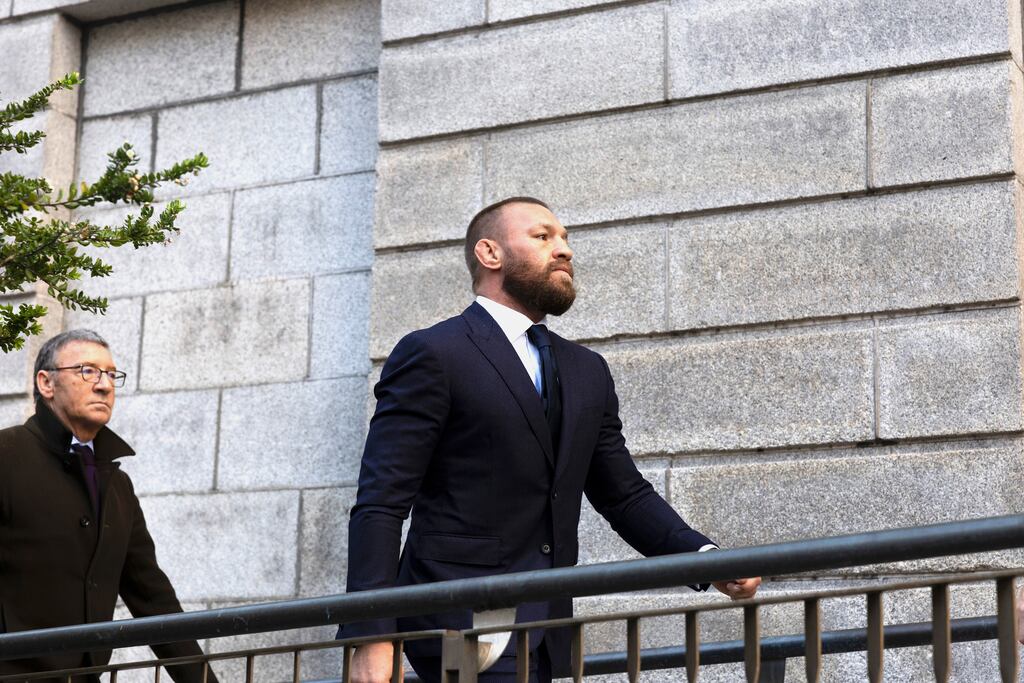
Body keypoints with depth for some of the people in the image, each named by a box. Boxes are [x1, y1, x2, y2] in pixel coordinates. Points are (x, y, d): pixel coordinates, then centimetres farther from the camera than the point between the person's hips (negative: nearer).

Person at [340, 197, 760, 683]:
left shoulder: (588, 372, 18)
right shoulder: (431, 355, -4)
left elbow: (624, 494, 20)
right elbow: (380, 504, -9)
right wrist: (370, 638, -18)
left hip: (544, 633, 7)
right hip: (462, 625, -6)